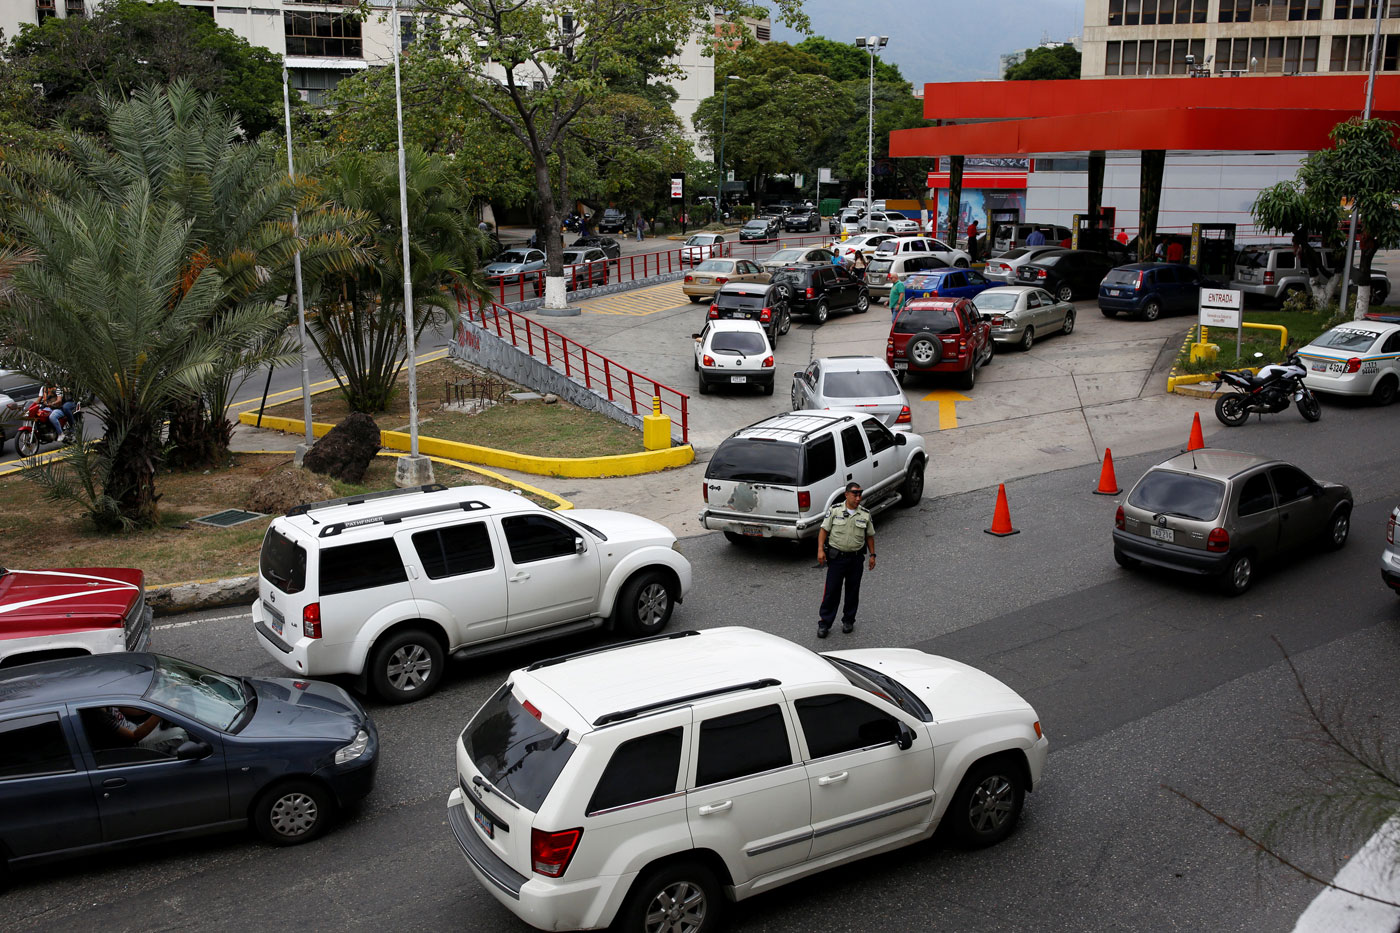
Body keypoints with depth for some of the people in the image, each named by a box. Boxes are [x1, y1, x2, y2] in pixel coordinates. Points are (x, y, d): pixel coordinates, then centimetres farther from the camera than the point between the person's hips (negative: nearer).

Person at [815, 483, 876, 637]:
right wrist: (820, 550, -9)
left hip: (856, 558, 2)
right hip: (836, 557, -2)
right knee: (831, 591, -2)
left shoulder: (865, 515, 2)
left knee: (853, 591, 10)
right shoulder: (835, 510, -3)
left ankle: (848, 621, 25)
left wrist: (872, 555, 6)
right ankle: (824, 623, 6)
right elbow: (824, 530, -1)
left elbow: (870, 536, 11)